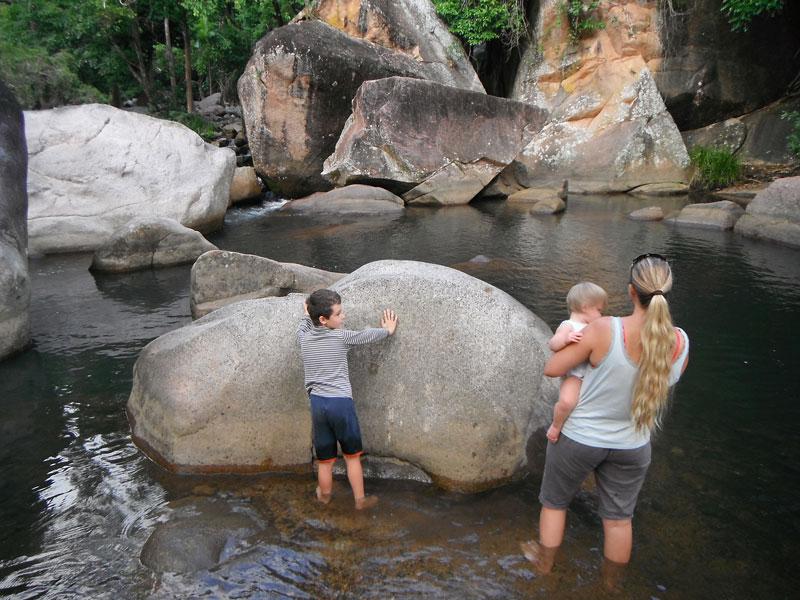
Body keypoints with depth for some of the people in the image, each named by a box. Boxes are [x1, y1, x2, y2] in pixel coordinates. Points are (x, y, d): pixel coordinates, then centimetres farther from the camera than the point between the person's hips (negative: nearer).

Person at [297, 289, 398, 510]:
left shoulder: (304, 338, 5)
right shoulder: (342, 337, -6)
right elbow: (367, 335, 8)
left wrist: (308, 315, 49)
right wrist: (387, 330, 26)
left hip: (317, 402, 3)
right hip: (341, 402, -3)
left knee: (324, 460, 16)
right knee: (352, 455, 13)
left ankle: (324, 496, 34)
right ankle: (360, 500, 25)